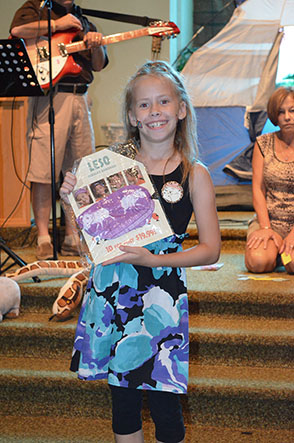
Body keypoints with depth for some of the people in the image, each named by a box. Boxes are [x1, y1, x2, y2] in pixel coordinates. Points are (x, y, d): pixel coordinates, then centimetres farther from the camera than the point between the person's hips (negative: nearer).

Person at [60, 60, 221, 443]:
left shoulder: (195, 175, -3)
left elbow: (210, 249, -4)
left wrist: (153, 259, -16)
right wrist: (74, 199, -8)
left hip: (162, 296, -2)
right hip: (112, 291, 2)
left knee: (163, 401, 1)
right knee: (122, 397, 12)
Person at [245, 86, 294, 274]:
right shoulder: (264, 144, 6)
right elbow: (258, 188, 3)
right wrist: (265, 228, -11)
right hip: (269, 219, 2)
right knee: (258, 262, -28)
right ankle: (276, 247, 7)